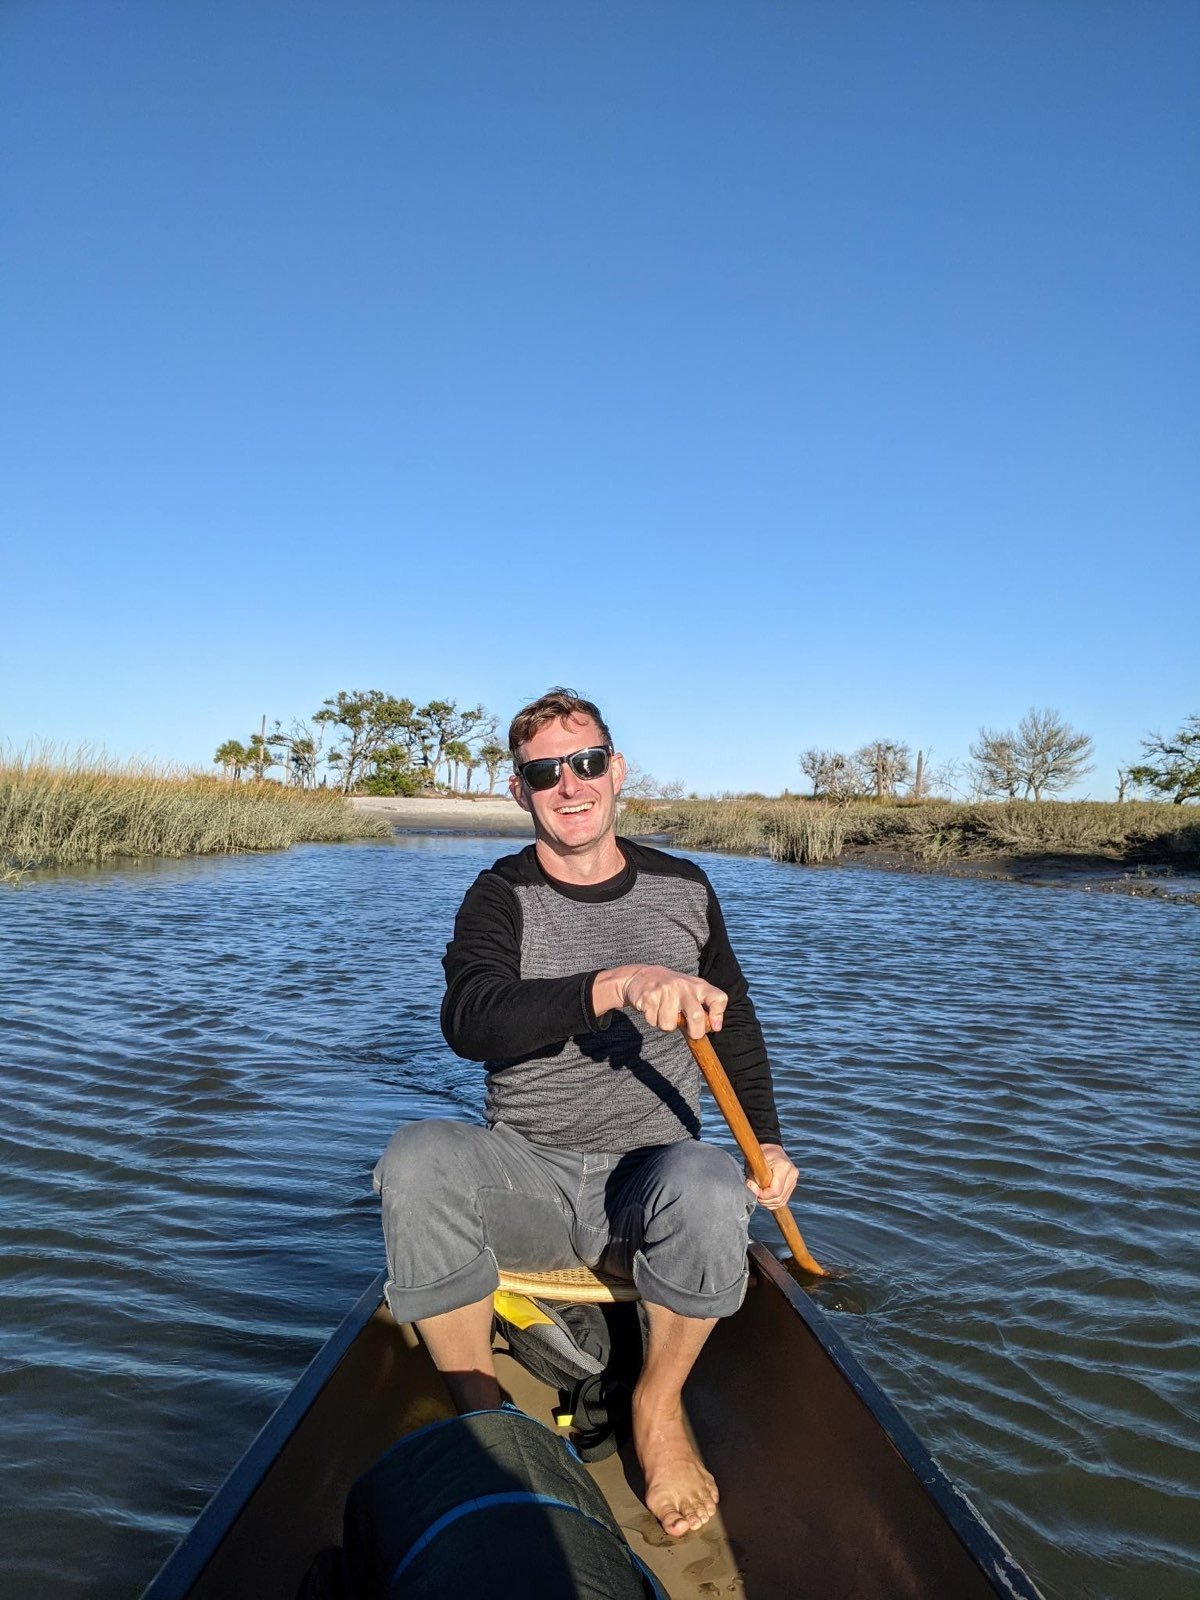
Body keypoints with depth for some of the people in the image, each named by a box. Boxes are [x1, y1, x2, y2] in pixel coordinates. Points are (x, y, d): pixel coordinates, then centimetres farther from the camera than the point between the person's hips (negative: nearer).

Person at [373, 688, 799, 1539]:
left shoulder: (684, 890, 5)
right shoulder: (502, 897, -4)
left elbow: (736, 1025, 18)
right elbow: (468, 1019, -25)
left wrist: (767, 1142, 7)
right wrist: (614, 986, -39)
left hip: (648, 1183, 1)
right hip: (527, 1181, 0)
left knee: (707, 1184, -33)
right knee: (418, 1157, -30)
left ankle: (658, 1408, -4)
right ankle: (481, 1409, -8)